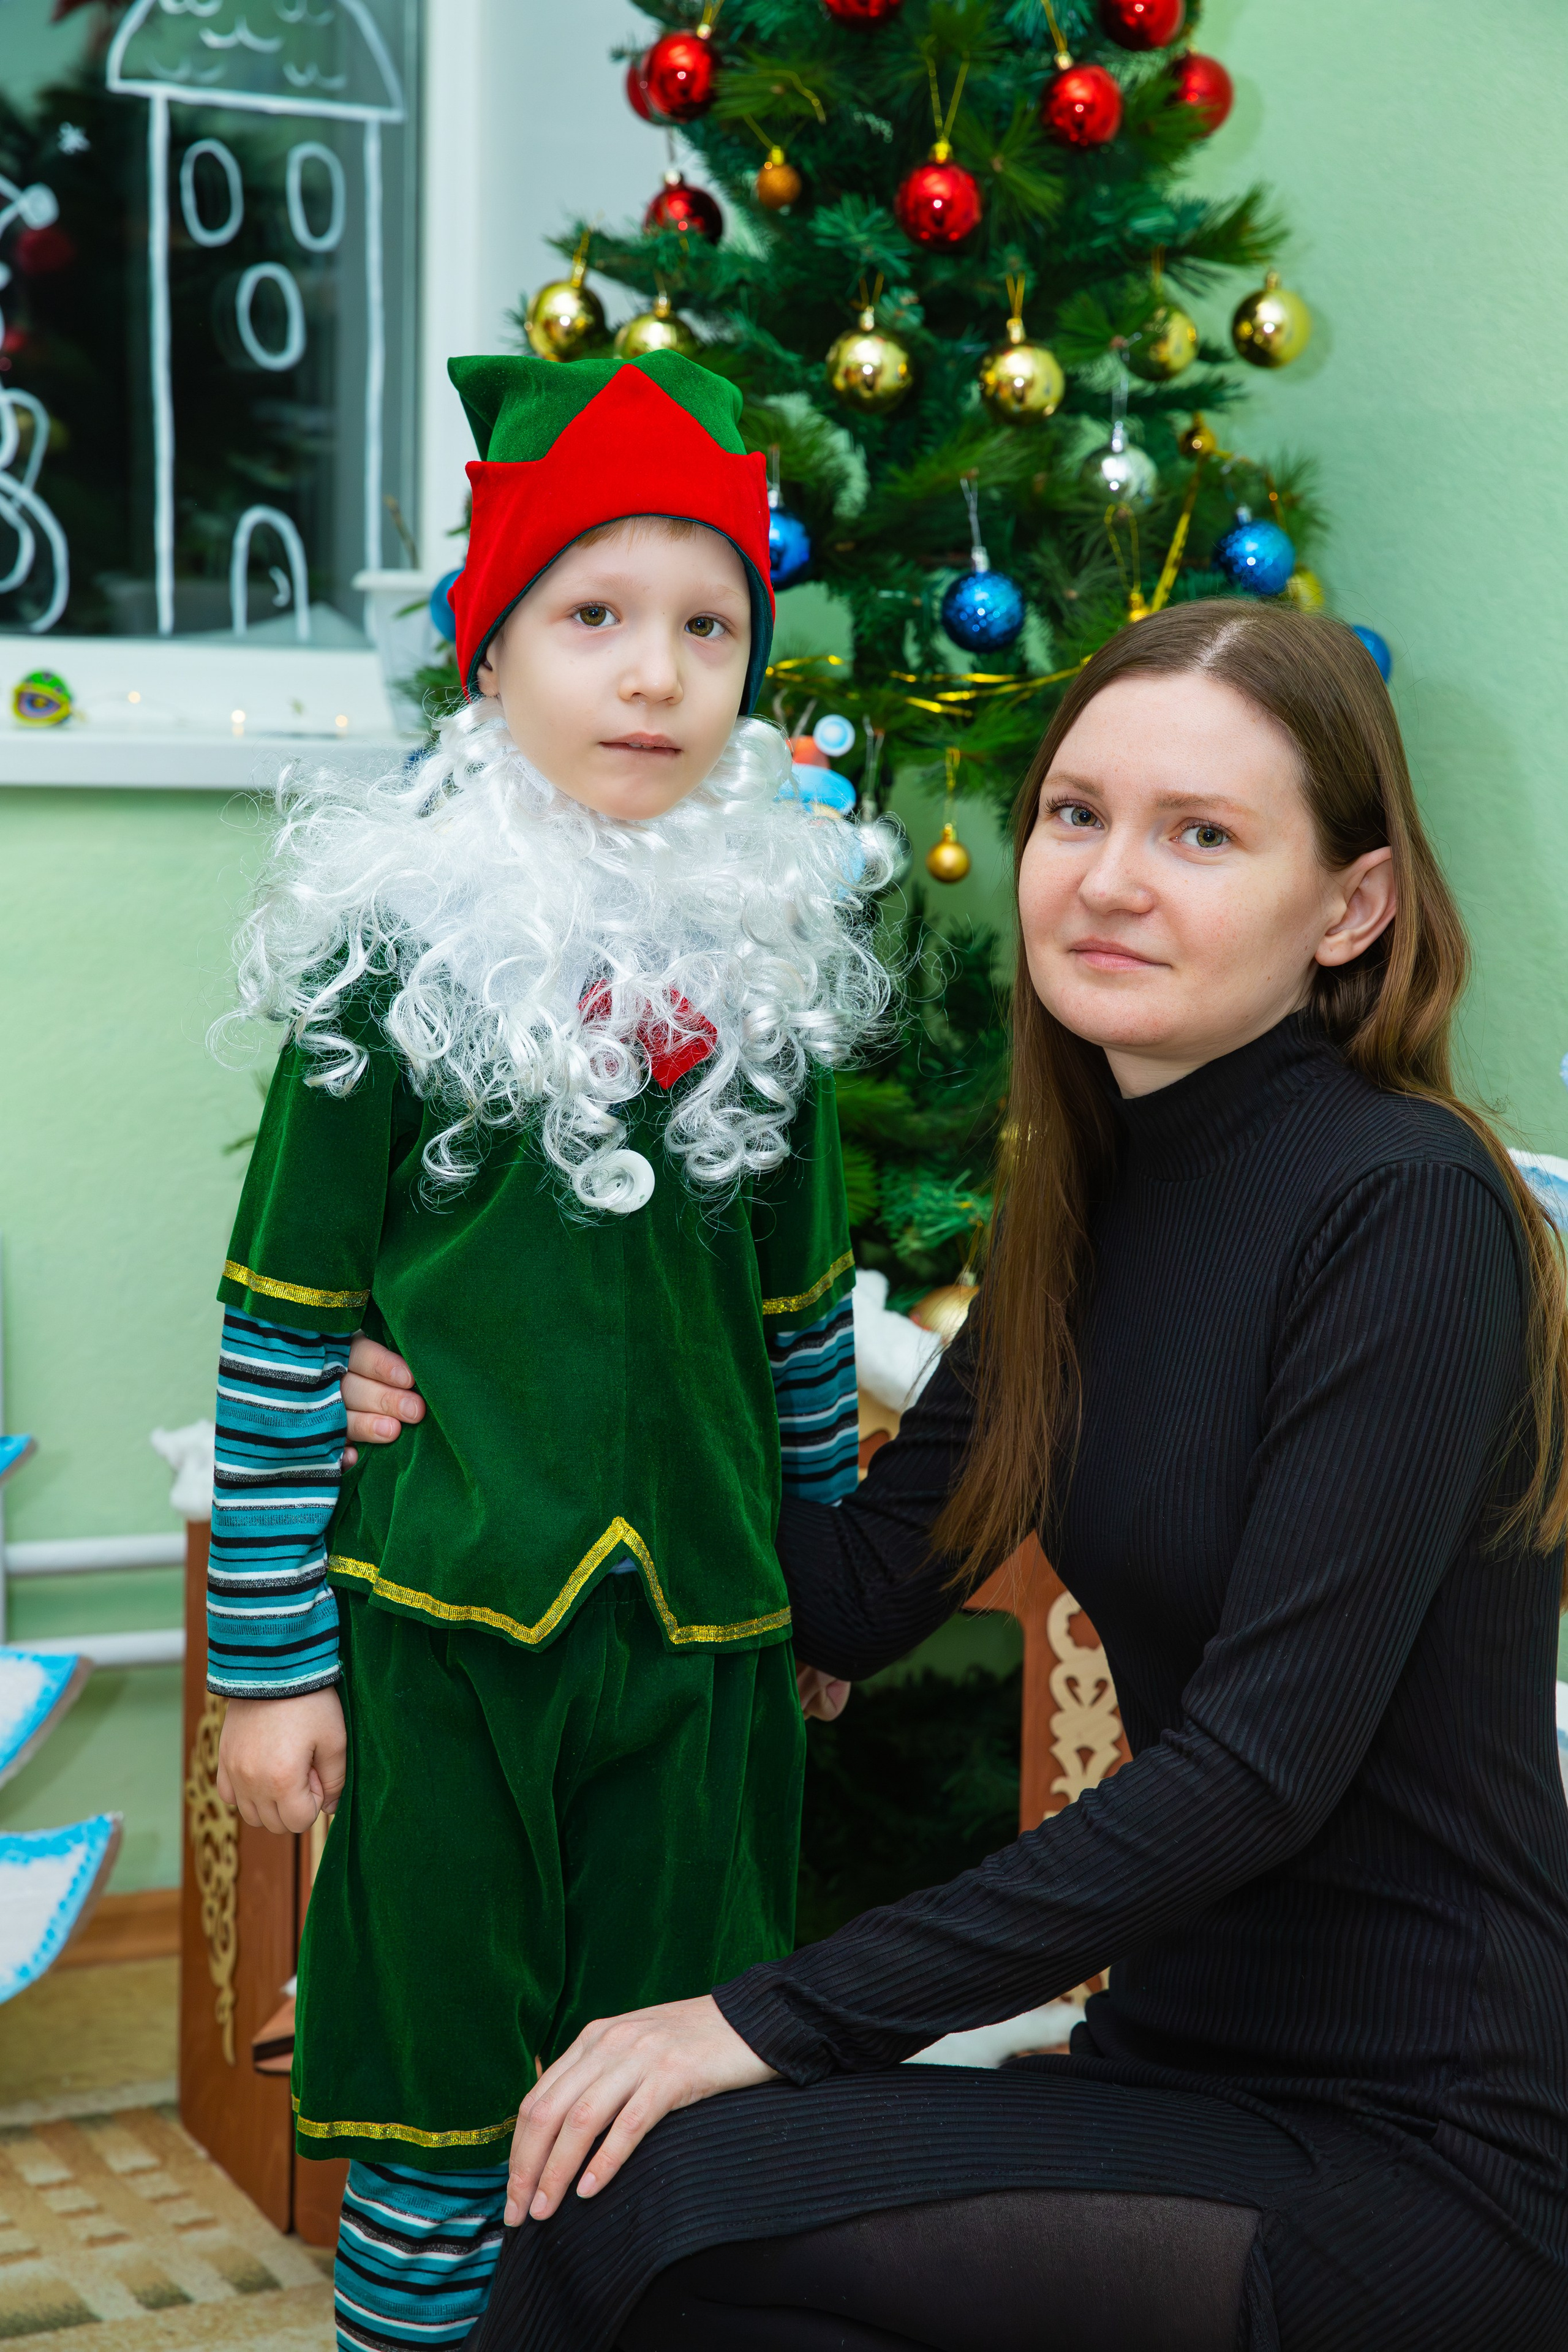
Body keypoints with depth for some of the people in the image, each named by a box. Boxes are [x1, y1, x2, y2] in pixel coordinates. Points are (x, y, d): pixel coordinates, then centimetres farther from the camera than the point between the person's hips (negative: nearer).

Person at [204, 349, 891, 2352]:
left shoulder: (771, 948, 5)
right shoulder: (394, 942, -7)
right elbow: (284, 1319, -6)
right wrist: (267, 1656, -7)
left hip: (701, 1620, 4)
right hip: (443, 1609, -4)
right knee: (439, 2097, 6)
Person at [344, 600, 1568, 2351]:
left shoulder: (1410, 1211, -17)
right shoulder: (1086, 1202, 8)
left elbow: (1263, 1759, -22)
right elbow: (865, 1591, 11)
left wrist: (784, 2015, -21)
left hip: (1422, 2157, -6)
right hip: (1182, 2064, 7)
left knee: (652, 2198, -21)